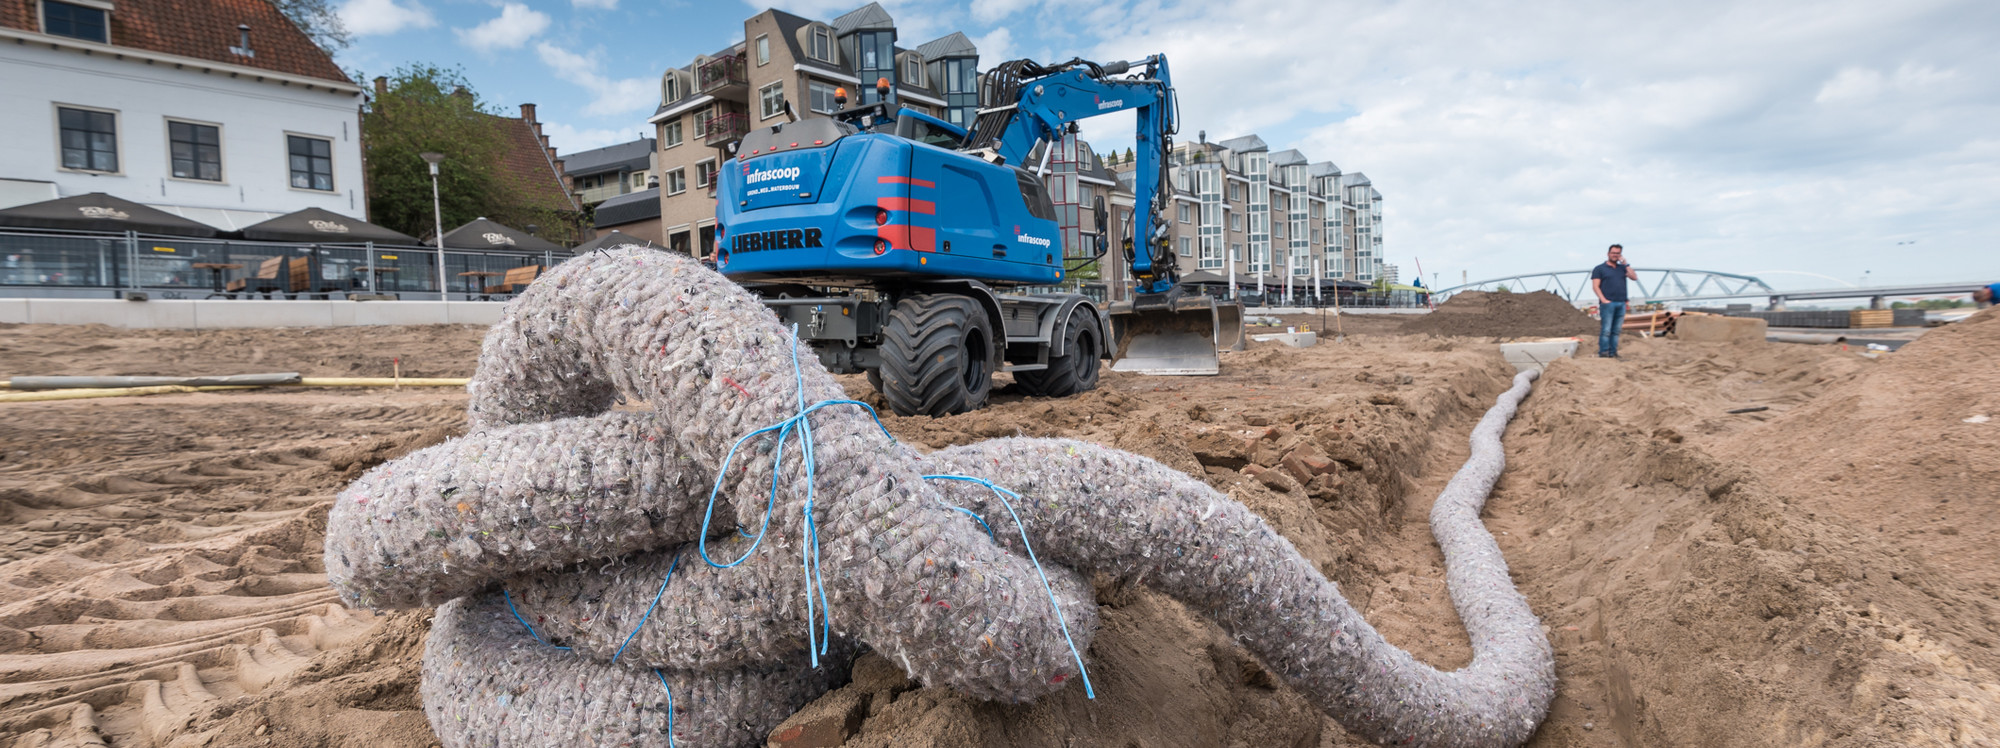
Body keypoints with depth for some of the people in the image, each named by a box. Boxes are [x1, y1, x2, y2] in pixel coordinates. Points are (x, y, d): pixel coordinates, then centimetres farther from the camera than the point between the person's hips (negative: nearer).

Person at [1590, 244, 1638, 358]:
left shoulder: (1622, 268, 19)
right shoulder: (1599, 269, 6)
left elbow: (1634, 277, 5)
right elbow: (1595, 286, -2)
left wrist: (1625, 263, 3)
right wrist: (1603, 300, -14)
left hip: (1621, 303, 5)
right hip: (1608, 303, -5)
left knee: (1616, 330, 4)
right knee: (1606, 330, -10)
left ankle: (1613, 353, 8)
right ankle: (1603, 353, -9)